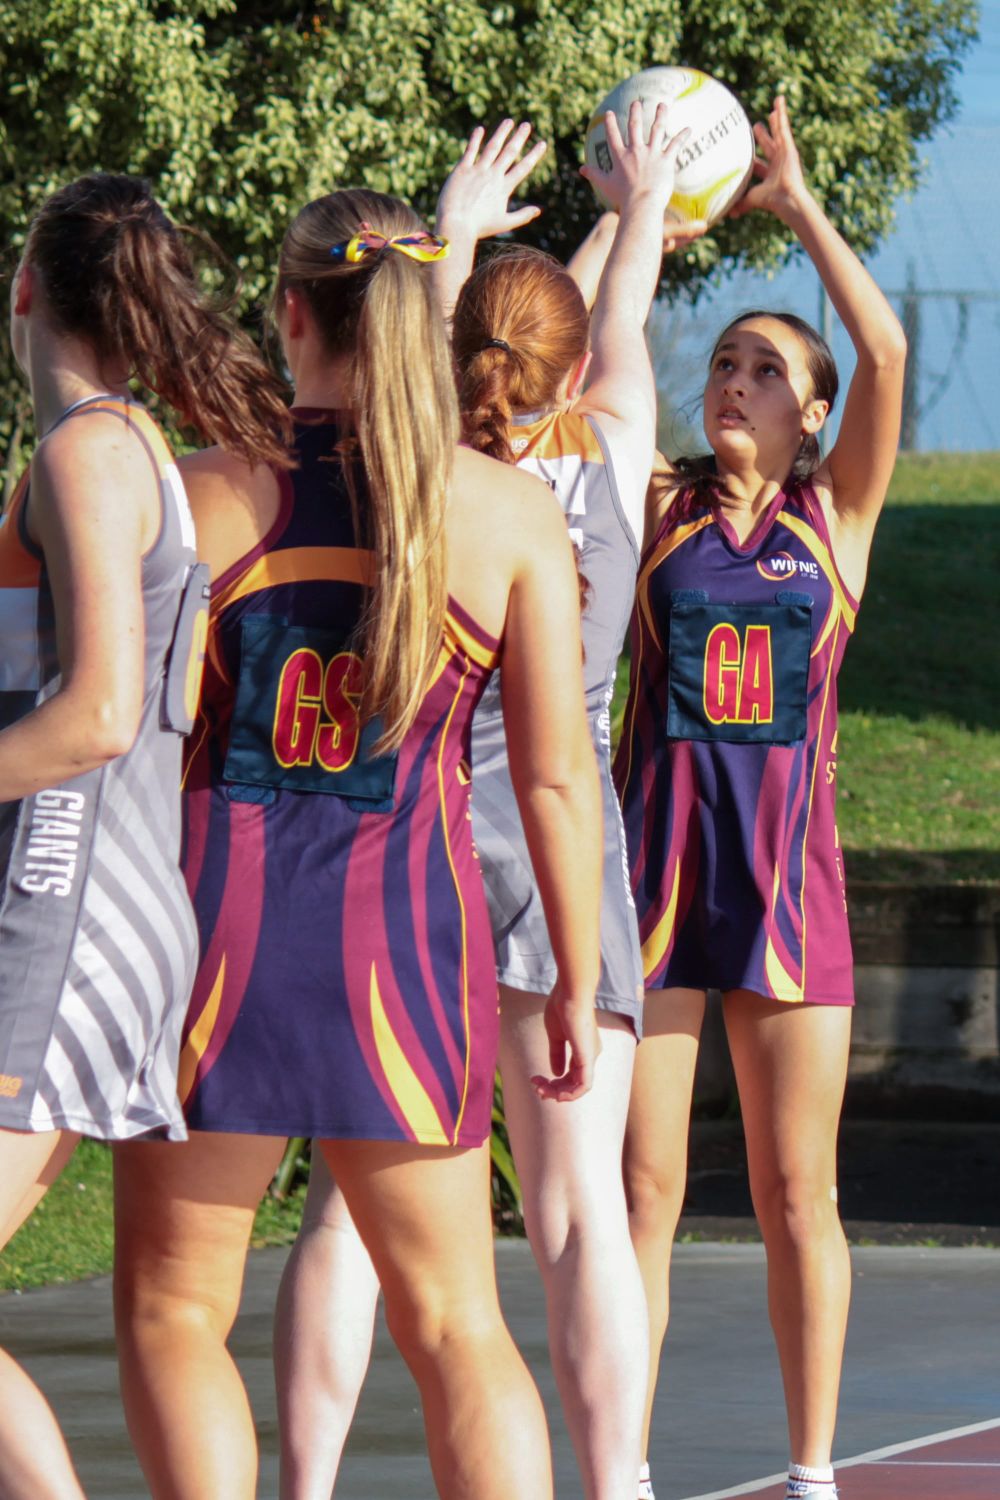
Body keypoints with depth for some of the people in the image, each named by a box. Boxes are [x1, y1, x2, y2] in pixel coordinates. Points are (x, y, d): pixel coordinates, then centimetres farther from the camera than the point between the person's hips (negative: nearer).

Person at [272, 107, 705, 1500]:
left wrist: (456, 238, 37)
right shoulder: (608, 463, 0)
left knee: (350, 1200, 1)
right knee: (581, 1208, -1)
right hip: (555, 839, -1)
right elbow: (616, 328, 21)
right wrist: (639, 213, 39)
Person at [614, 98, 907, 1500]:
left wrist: (799, 204, -4)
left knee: (798, 1195, 4)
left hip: (786, 859, 0)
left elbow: (886, 354, -7)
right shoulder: (658, 508, 6)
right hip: (654, 854, 0)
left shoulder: (834, 518, 6)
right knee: (640, 1189, -1)